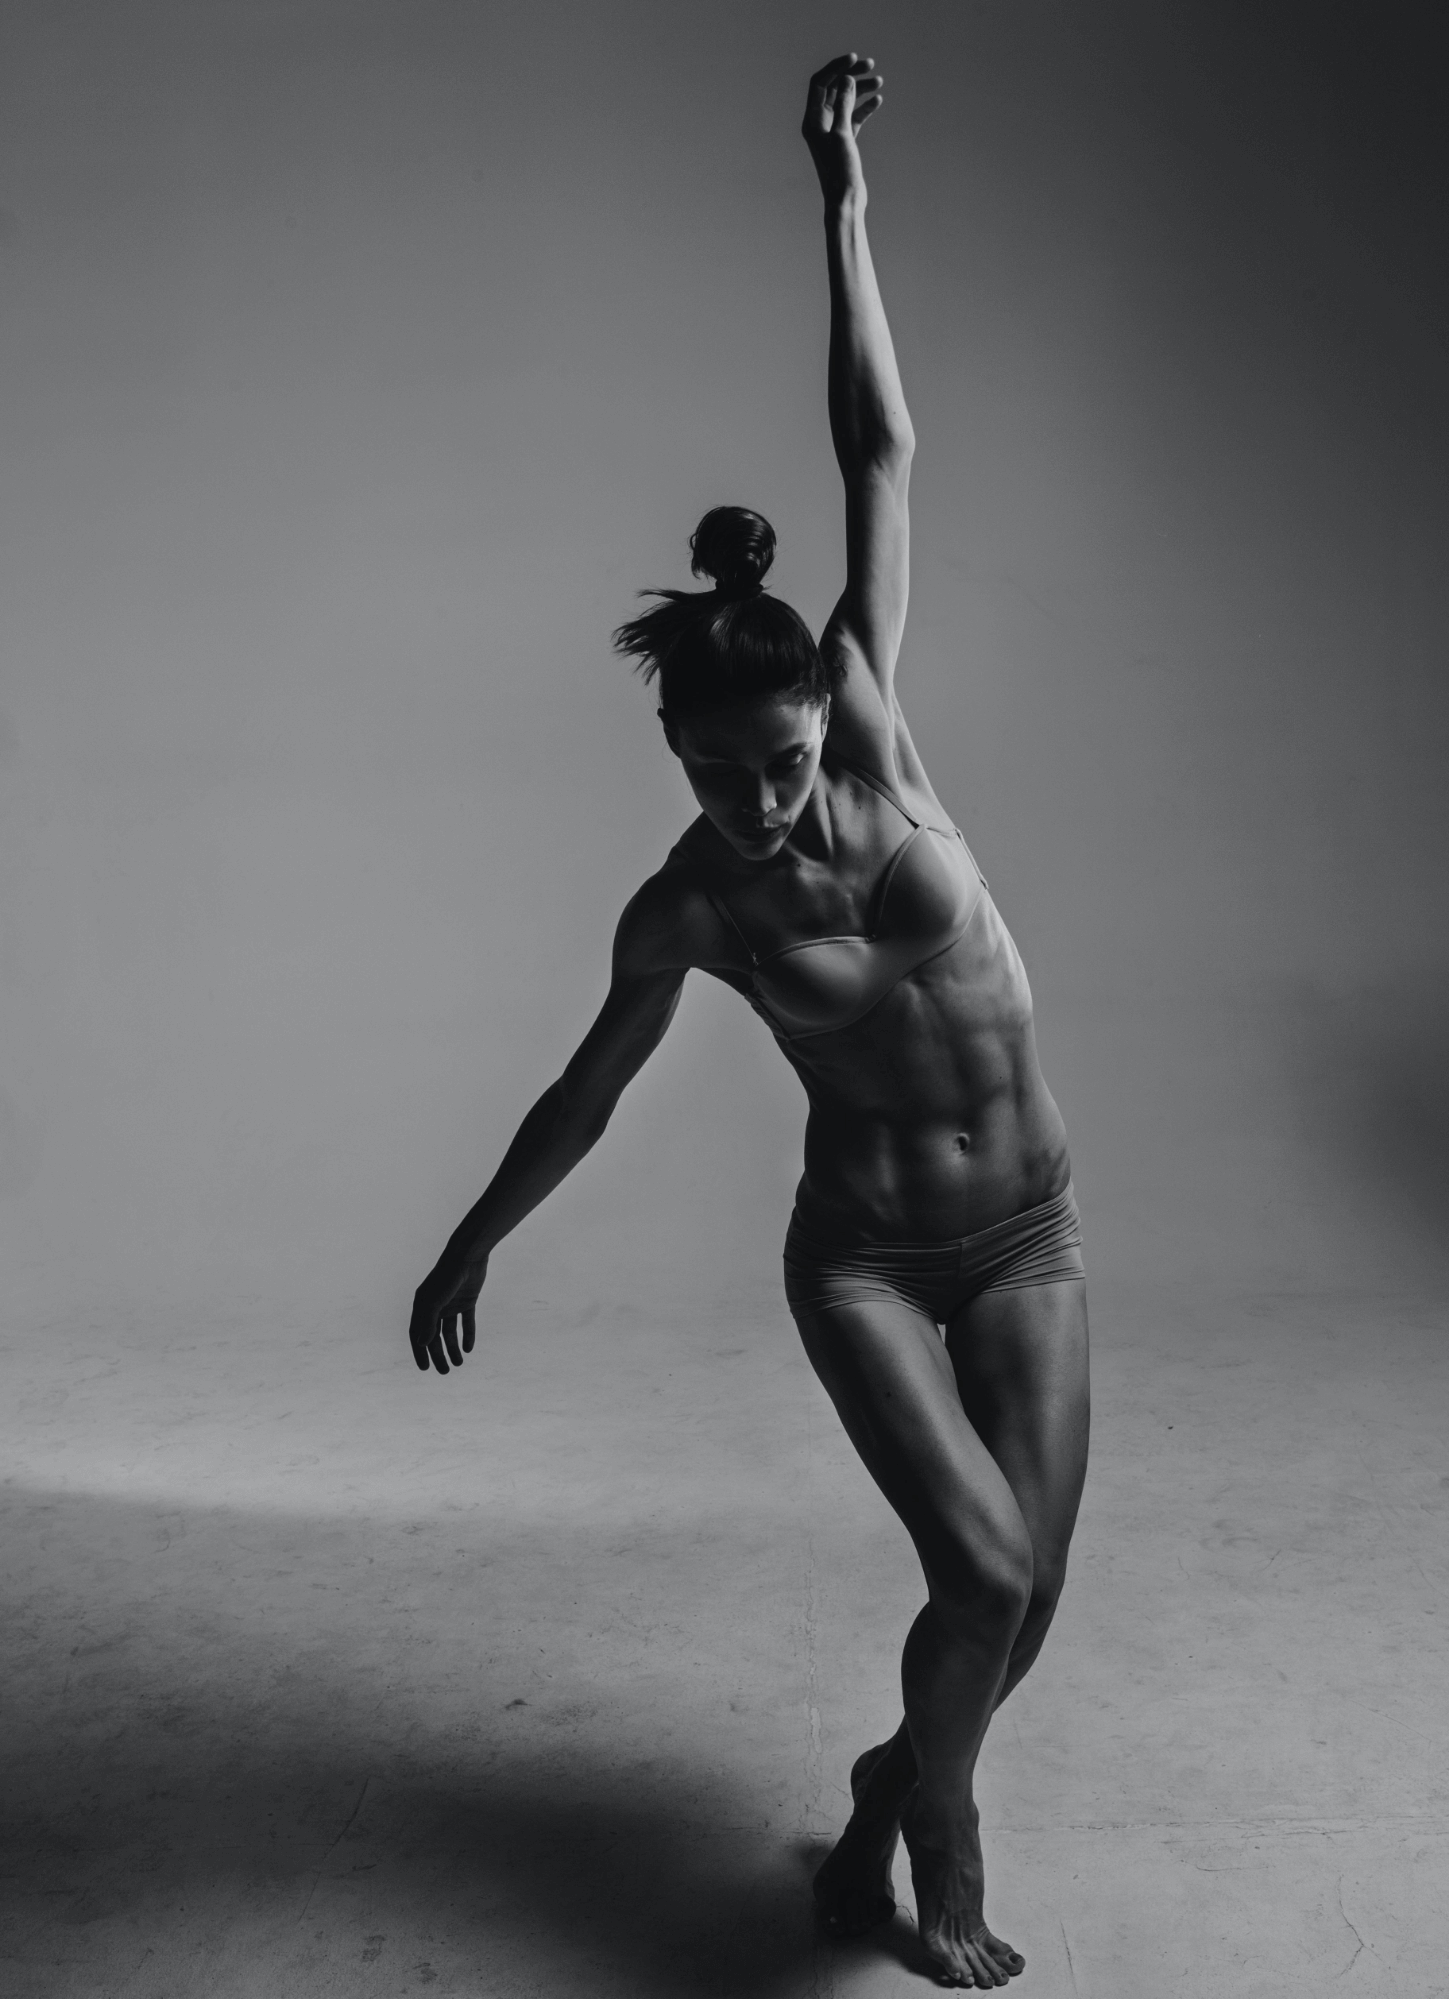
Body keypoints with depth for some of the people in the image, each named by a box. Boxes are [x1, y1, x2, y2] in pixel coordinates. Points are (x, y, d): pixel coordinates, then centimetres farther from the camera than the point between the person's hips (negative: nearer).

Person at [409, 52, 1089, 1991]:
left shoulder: (865, 723, -11)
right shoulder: (686, 907, -12)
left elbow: (883, 457, -12)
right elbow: (590, 1085, 2)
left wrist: (841, 201, -13)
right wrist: (472, 1243, 11)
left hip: (1026, 1233, 2)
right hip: (860, 1254, -2)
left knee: (1020, 1604, 4)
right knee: (983, 1566, -14)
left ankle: (890, 1793, 36)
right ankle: (942, 1843, 19)